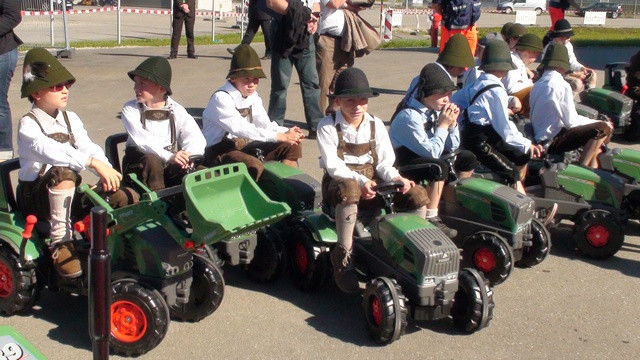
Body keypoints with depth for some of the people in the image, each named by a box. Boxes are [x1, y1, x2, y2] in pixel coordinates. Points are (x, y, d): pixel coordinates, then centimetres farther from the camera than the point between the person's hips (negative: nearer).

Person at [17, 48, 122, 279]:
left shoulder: (70, 119, 10)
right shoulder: (28, 124, -11)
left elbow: (88, 147, -5)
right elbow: (50, 151, -31)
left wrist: (107, 173, -27)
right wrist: (93, 162, -45)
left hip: (69, 194, 5)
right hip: (36, 197, -5)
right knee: (62, 173, -40)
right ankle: (60, 244, -30)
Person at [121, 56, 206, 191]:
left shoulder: (176, 110, 4)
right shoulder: (130, 109, -1)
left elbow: (196, 137, -10)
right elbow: (142, 140, -18)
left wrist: (190, 154, -34)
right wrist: (169, 156, -34)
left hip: (171, 166, 1)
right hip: (140, 164, -1)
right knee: (152, 160, -34)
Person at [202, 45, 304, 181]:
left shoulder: (253, 96, 7)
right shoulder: (221, 98, -19)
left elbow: (265, 124, 4)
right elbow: (240, 129, -30)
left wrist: (288, 133, -19)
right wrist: (280, 136, -34)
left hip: (246, 146, 8)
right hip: (220, 151, -8)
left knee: (292, 148, -3)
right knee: (255, 166, -37)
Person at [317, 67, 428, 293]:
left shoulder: (376, 125, 9)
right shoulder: (328, 127, -5)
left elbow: (384, 161, 5)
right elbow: (333, 165, -14)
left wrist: (396, 178, -18)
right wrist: (360, 181, -29)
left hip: (373, 182, 5)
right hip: (340, 183, -5)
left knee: (418, 194, -16)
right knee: (349, 190, -44)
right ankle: (343, 256, -30)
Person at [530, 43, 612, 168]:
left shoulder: (537, 85, 9)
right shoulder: (561, 85, -14)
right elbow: (571, 121, -16)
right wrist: (598, 123, -3)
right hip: (553, 142, -9)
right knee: (603, 129, -12)